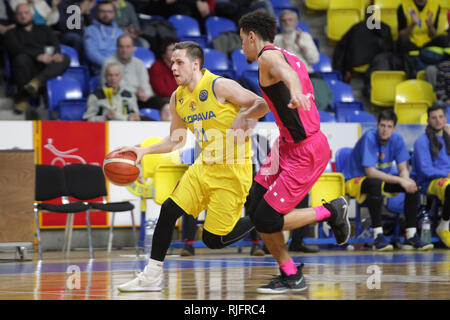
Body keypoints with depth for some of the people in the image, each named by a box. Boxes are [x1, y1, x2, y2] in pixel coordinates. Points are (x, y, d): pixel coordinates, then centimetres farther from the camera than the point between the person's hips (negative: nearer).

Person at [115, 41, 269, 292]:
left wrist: (245, 120, -29)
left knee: (213, 239, -7)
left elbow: (261, 104, -10)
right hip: (205, 166, 7)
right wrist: (143, 151, 6)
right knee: (170, 209, -8)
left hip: (232, 171, -7)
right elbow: (176, 141, 18)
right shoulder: (178, 98, 6)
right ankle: (153, 276, 2)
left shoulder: (220, 87, -16)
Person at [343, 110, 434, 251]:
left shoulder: (397, 139, -6)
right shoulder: (369, 138, -24)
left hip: (383, 178, 6)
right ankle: (378, 236, -37)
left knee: (412, 185, -16)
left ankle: (411, 236, -15)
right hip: (355, 181, -6)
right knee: (375, 183, -39)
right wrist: (400, 181, -34)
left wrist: (407, 180, -28)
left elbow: (403, 169, -3)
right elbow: (370, 172, -30)